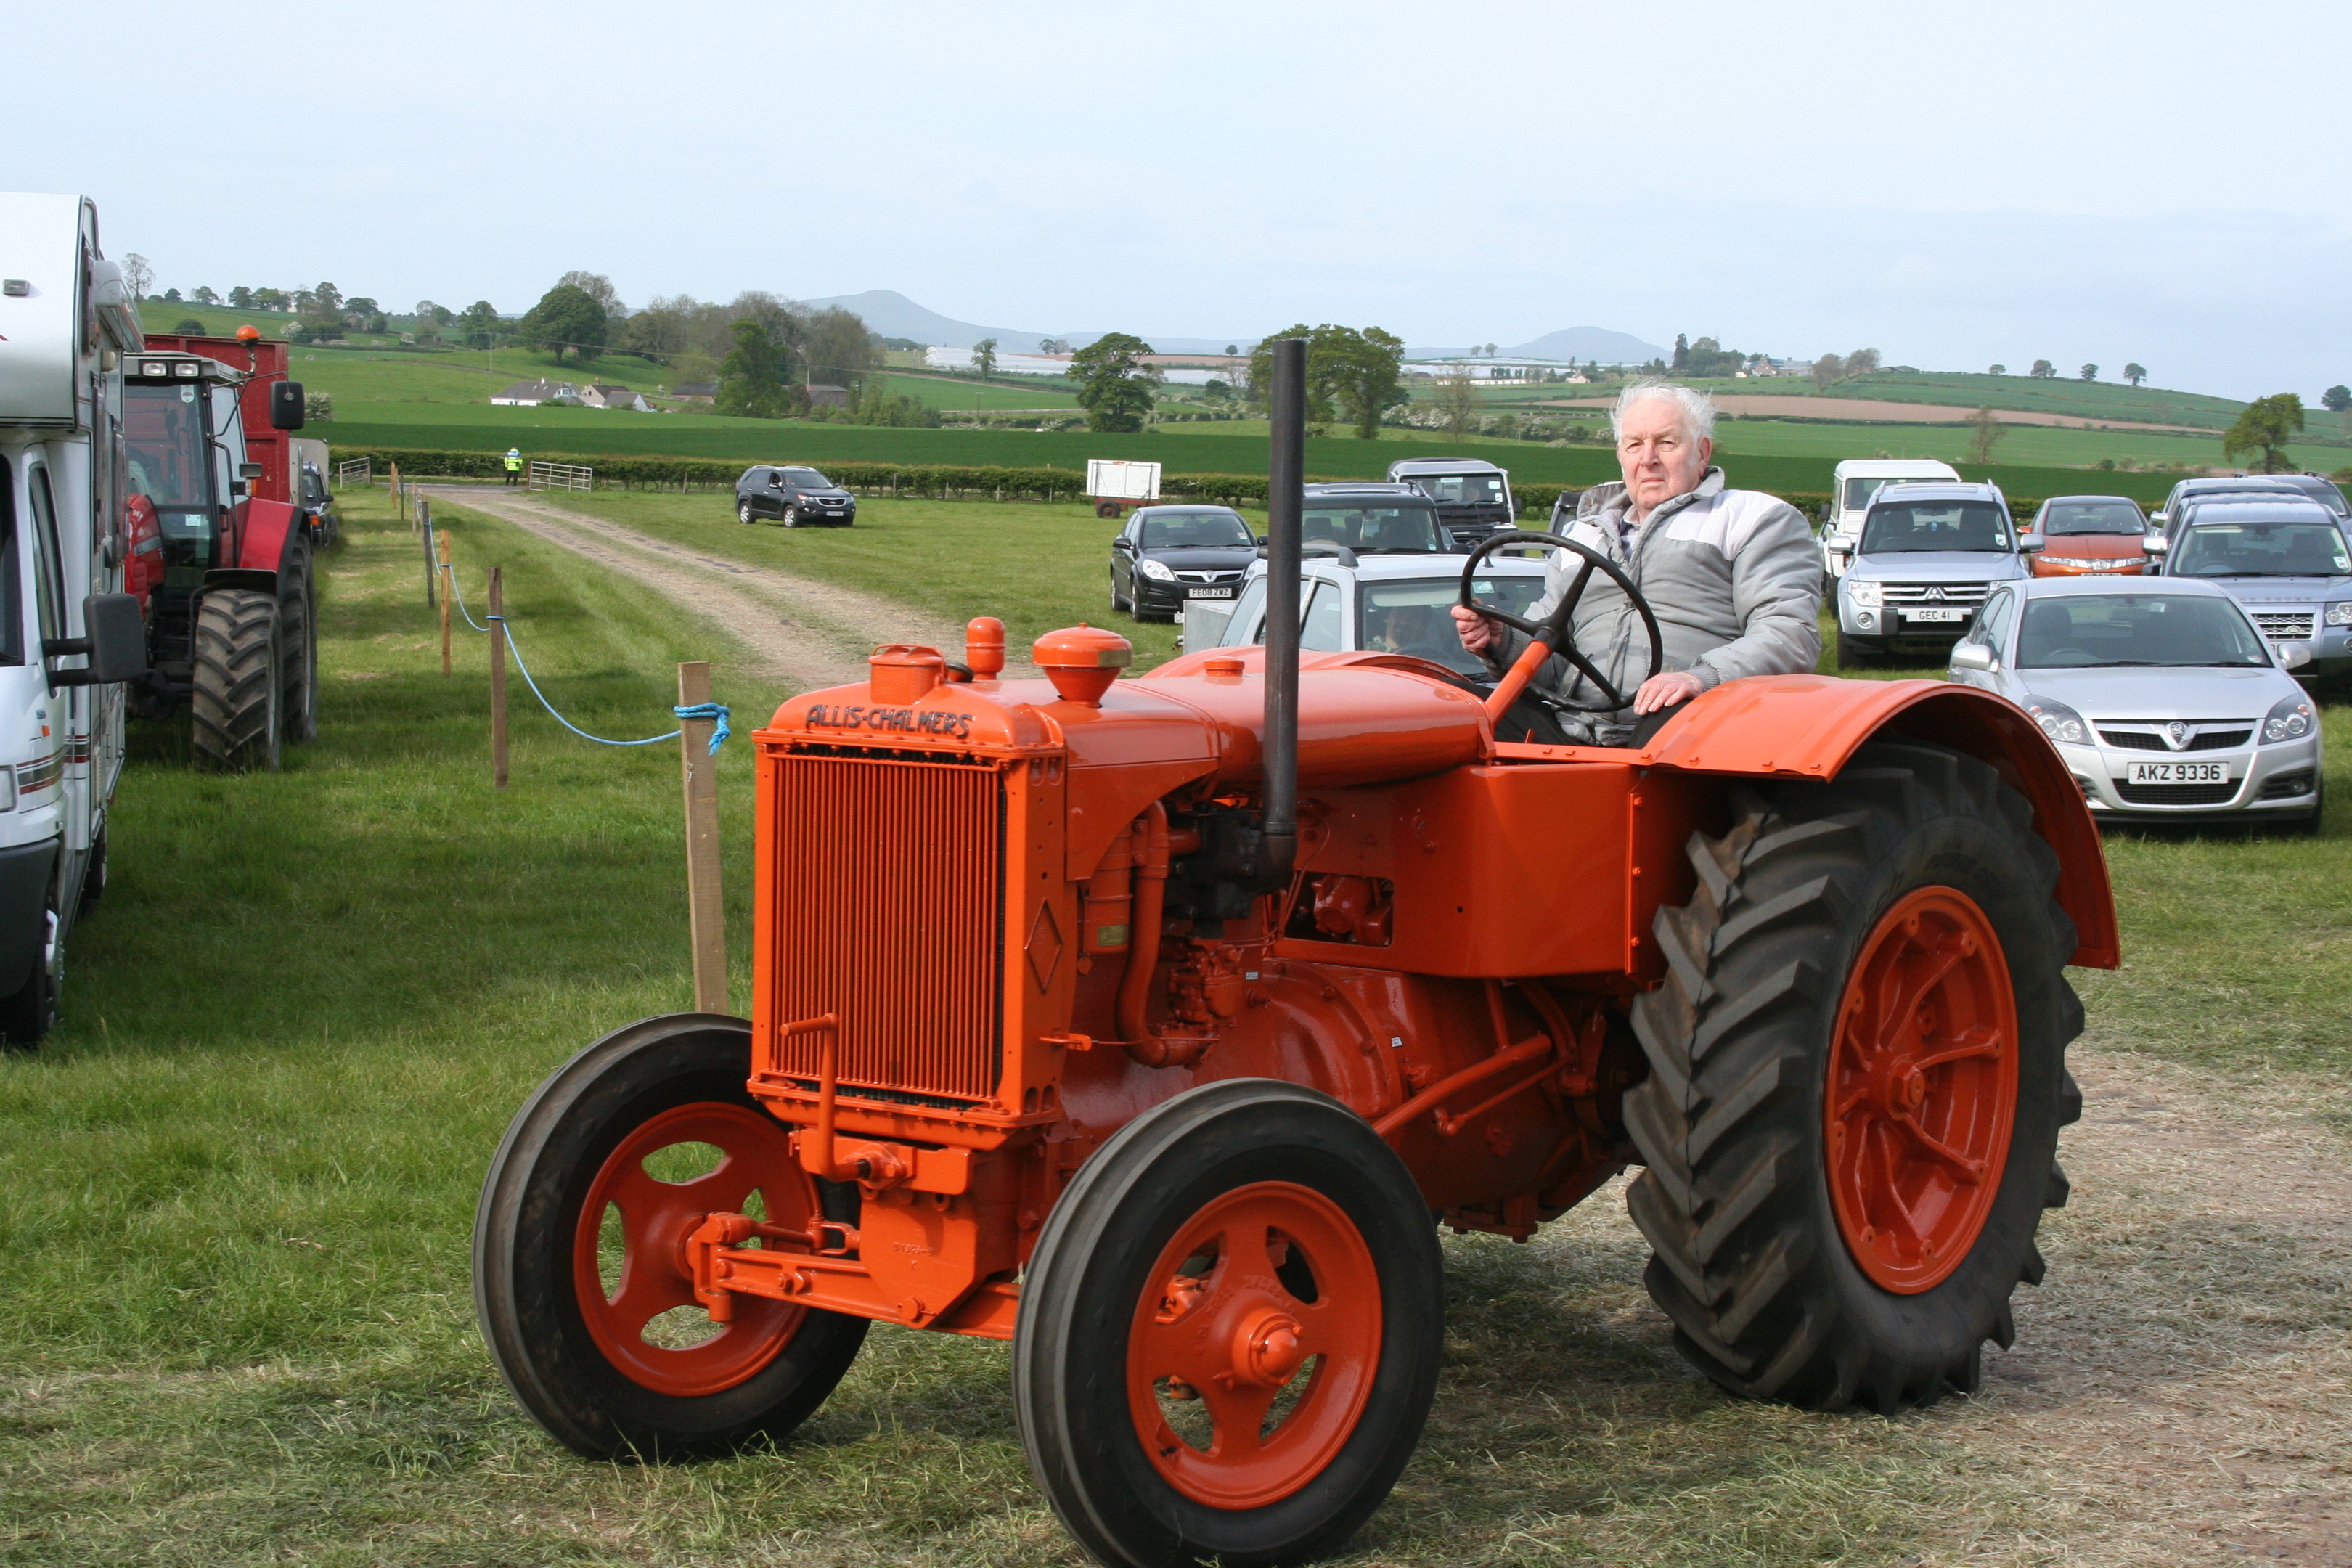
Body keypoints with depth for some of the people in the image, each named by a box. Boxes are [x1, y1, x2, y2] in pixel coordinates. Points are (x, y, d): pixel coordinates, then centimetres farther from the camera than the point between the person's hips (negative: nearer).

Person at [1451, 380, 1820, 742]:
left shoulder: (1756, 518, 16)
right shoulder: (1580, 536, 33)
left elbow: (1793, 632, 0)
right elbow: (1551, 661, 27)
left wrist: (1704, 677, -18)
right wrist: (1501, 642, 2)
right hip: (1576, 737, 5)